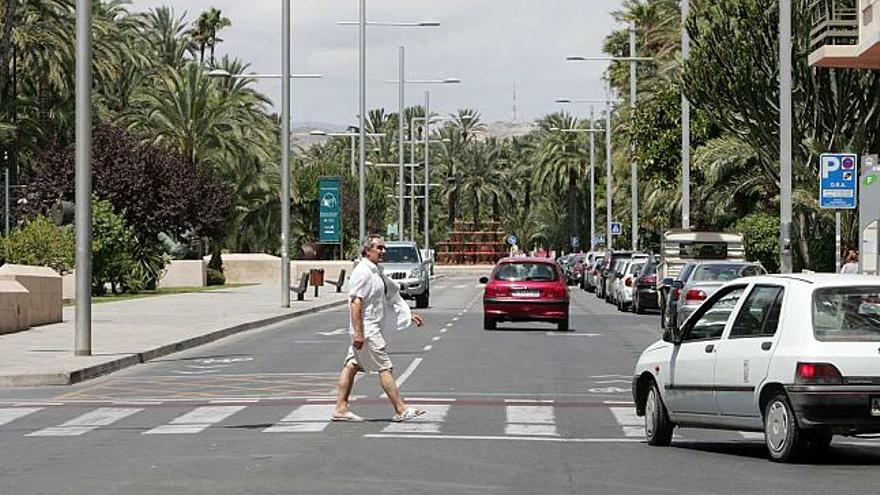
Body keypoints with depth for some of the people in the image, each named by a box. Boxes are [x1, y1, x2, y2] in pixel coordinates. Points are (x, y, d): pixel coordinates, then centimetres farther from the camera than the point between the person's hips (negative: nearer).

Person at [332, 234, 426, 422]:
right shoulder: (363, 272, -16)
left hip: (372, 328, 10)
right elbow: (355, 303, -21)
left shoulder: (376, 272, 16)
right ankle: (401, 410, -3)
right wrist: (358, 333, -25)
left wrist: (409, 315, 25)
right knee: (385, 368, -6)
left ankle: (340, 409, 10)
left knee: (351, 366, 9)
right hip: (366, 330, -10)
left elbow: (390, 298, 26)